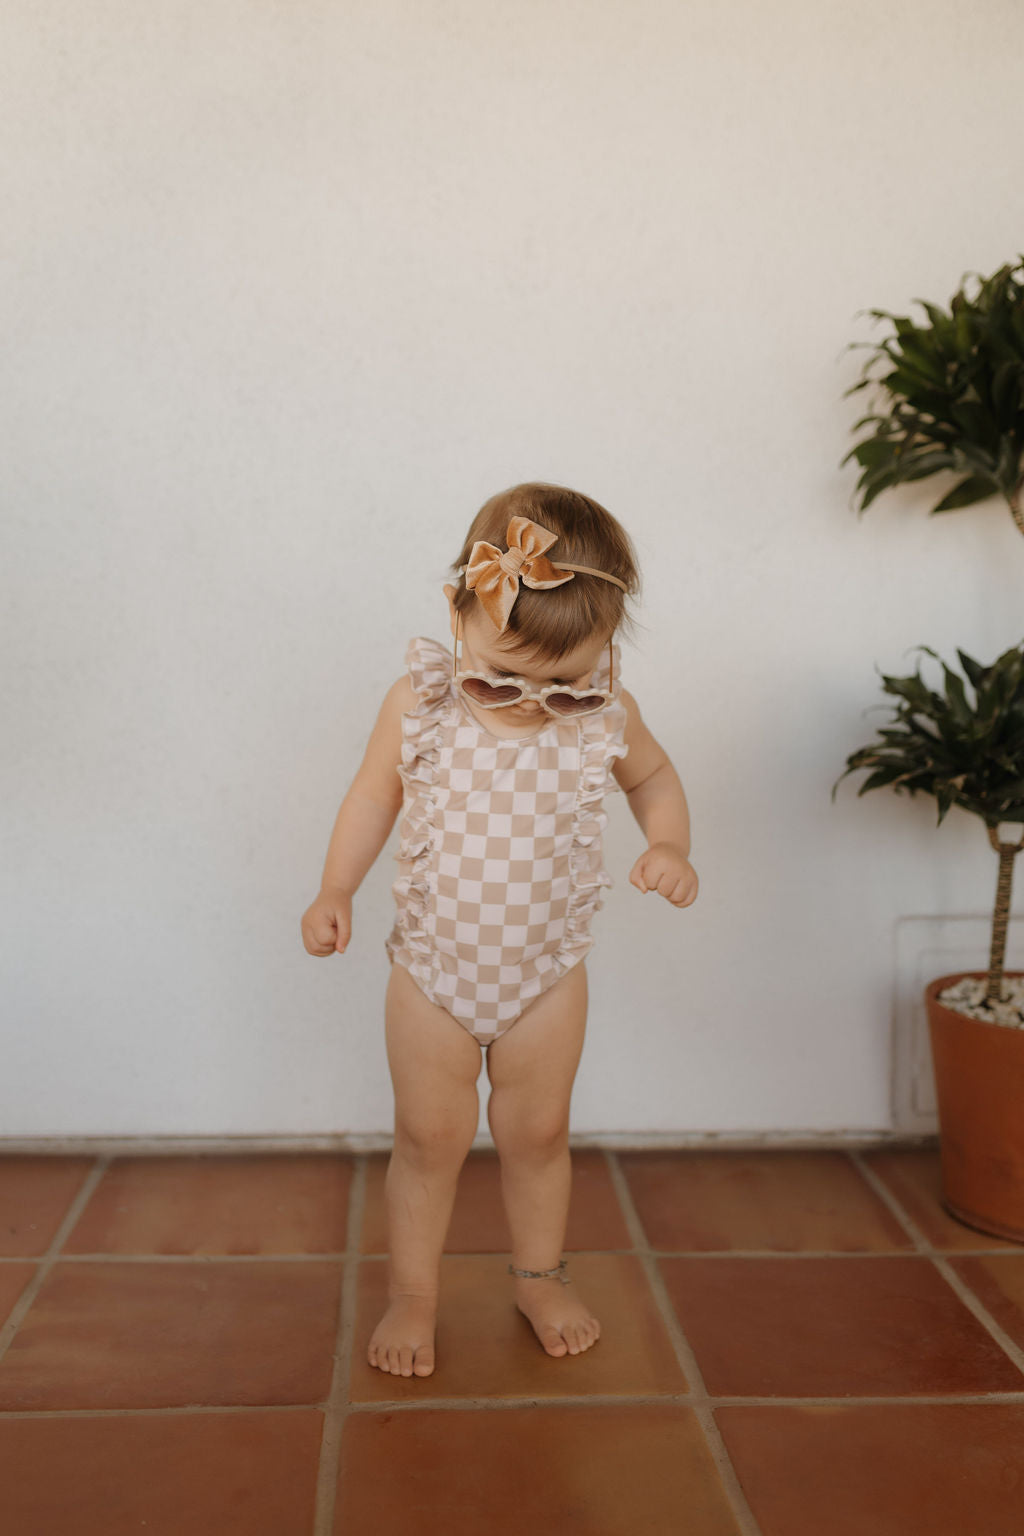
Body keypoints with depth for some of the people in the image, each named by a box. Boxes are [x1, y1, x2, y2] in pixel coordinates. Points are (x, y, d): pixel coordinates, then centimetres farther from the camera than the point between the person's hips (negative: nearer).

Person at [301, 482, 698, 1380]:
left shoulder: (606, 715, -13)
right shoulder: (418, 704, -16)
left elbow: (654, 776, 7)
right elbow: (374, 796, -1)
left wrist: (670, 847, -11)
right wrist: (336, 892, -11)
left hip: (547, 972, 1)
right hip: (433, 968, -1)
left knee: (538, 1133, 16)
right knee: (429, 1138, 10)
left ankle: (540, 1275, 40)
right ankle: (412, 1295, 31)